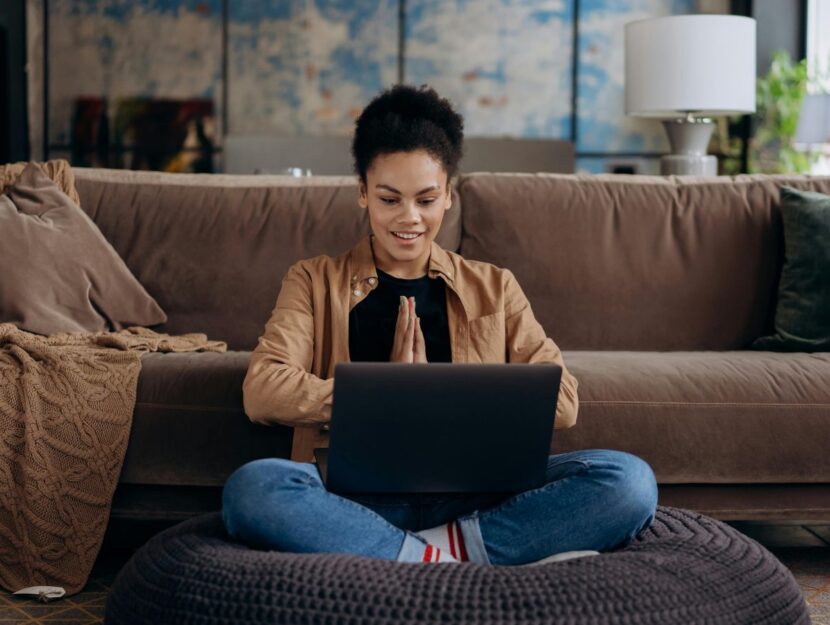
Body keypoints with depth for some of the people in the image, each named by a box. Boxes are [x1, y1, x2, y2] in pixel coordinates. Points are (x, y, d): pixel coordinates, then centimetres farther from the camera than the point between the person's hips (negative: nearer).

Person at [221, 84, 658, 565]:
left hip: (476, 495, 1)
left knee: (629, 480, -23)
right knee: (252, 488, -34)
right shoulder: (315, 282, 16)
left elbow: (561, 401, 5)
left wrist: (434, 393, -2)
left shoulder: (494, 288, 19)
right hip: (362, 497, -1)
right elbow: (262, 393, -2)